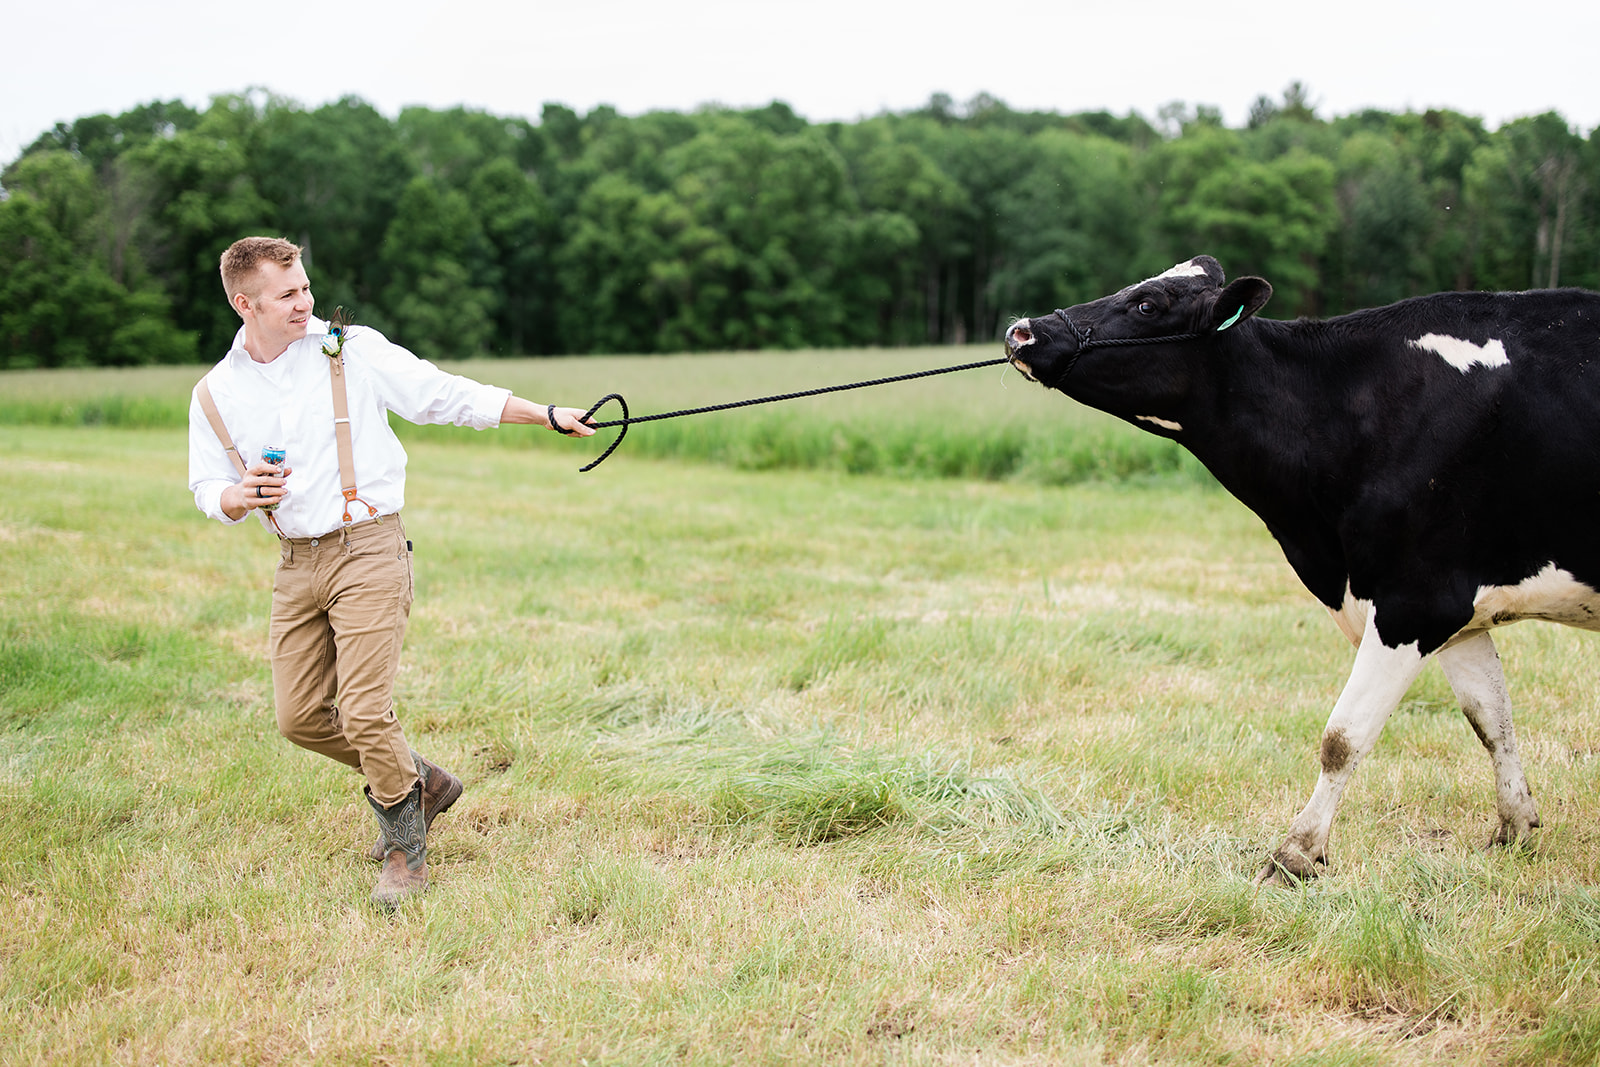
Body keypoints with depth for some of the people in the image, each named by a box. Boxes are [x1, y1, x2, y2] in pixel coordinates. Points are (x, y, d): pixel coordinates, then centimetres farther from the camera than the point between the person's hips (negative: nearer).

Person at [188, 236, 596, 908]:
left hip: (367, 548, -5)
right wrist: (241, 494, -12)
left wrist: (548, 416, -5)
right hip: (296, 566, 5)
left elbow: (449, 397, 0)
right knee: (299, 716, 5)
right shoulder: (214, 396, 6)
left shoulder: (354, 351, -2)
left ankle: (406, 851, 9)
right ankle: (419, 783, 28)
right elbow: (209, 493, 12)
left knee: (364, 712, -12)